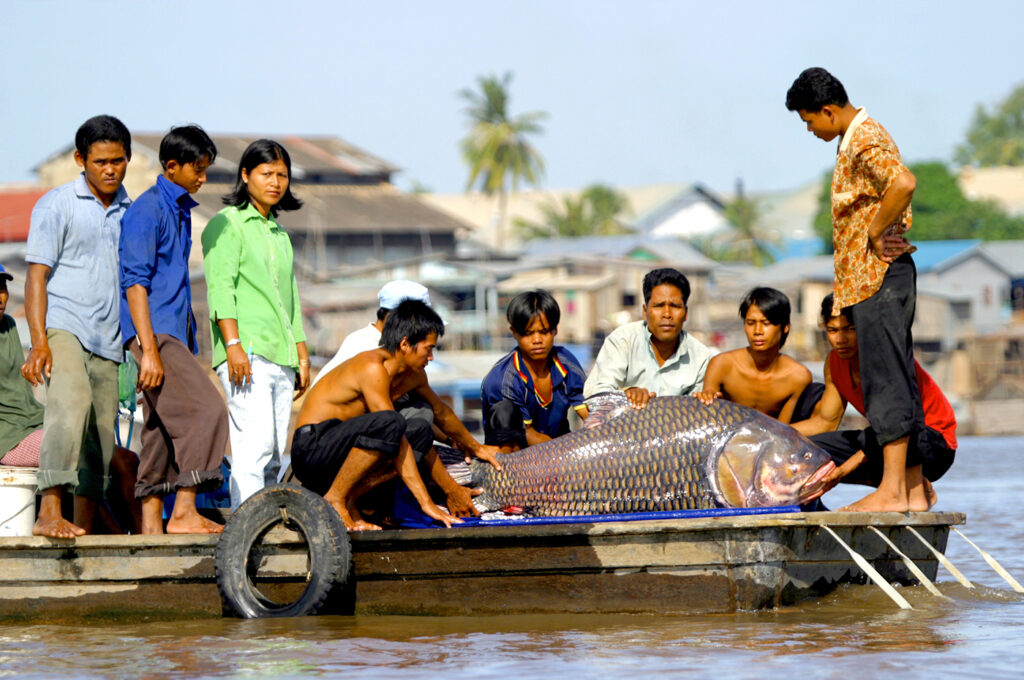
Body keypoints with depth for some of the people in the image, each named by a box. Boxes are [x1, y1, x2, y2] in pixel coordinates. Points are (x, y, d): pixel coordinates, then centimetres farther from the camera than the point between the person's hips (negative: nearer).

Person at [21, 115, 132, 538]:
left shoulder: (131, 213, 16)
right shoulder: (56, 205, 1)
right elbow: (37, 276, -5)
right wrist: (39, 341, -16)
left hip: (109, 341, 6)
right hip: (63, 328, -6)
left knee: (103, 437, 3)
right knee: (71, 403, -29)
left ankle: (85, 524, 12)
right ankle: (50, 513, -37)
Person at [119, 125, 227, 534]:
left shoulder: (181, 211, 19)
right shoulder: (148, 210, -9)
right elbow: (135, 282, -15)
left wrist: (189, 346, 25)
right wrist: (149, 350, -21)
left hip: (174, 332, 9)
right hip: (154, 332, -9)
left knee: (164, 428, 6)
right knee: (206, 411, -18)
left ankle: (151, 521, 6)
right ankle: (183, 513, -18)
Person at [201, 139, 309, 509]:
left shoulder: (279, 234, 24)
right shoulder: (226, 224, 1)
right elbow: (220, 288, -9)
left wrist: (302, 356, 22)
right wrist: (233, 344, -19)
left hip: (280, 356, 8)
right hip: (246, 352, -8)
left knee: (274, 454, 2)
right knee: (255, 444, -17)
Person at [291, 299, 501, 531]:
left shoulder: (413, 376, 9)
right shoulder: (373, 367, -21)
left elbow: (440, 412, 30)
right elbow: (395, 438, -25)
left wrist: (475, 448, 43)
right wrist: (426, 502, -26)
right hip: (311, 448, -10)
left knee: (422, 433, 4)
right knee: (388, 424, -31)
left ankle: (349, 497, -4)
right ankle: (334, 500, -20)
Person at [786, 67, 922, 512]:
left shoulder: (864, 141, -14)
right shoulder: (858, 138, 18)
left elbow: (903, 183, -32)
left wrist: (874, 234, -21)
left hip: (879, 275, -11)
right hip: (869, 278, 11)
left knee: (886, 380, -11)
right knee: (893, 379, 10)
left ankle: (892, 490, -13)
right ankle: (913, 487, 11)